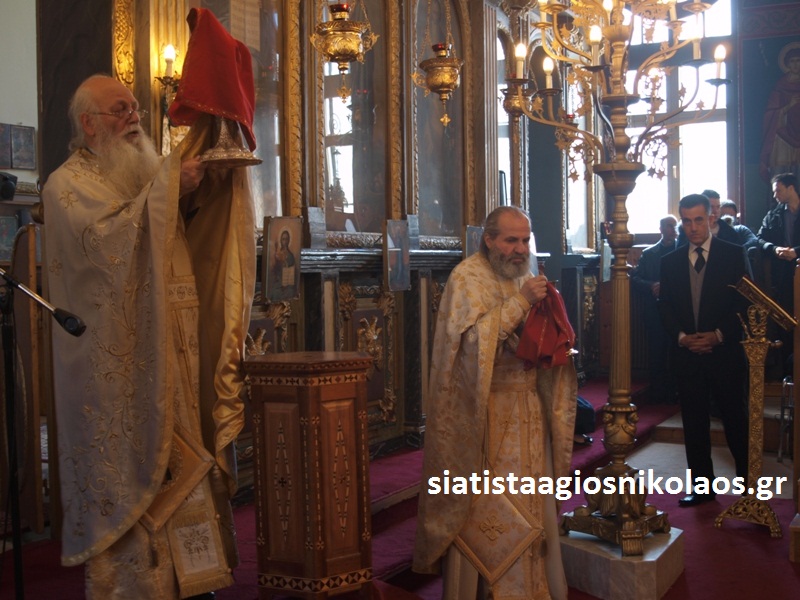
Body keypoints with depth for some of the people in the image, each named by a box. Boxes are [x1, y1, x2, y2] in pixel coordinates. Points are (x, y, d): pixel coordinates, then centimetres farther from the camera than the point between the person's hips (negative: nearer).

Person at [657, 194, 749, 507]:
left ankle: (748, 482, 15)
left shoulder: (733, 255, 0)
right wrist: (682, 337, -8)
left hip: (725, 351, -3)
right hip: (686, 353, 3)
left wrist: (719, 335, -13)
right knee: (694, 422, 6)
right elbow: (665, 308, 8)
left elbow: (745, 303, -3)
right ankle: (702, 485, 14)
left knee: (735, 419, 2)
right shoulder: (670, 262, 9)